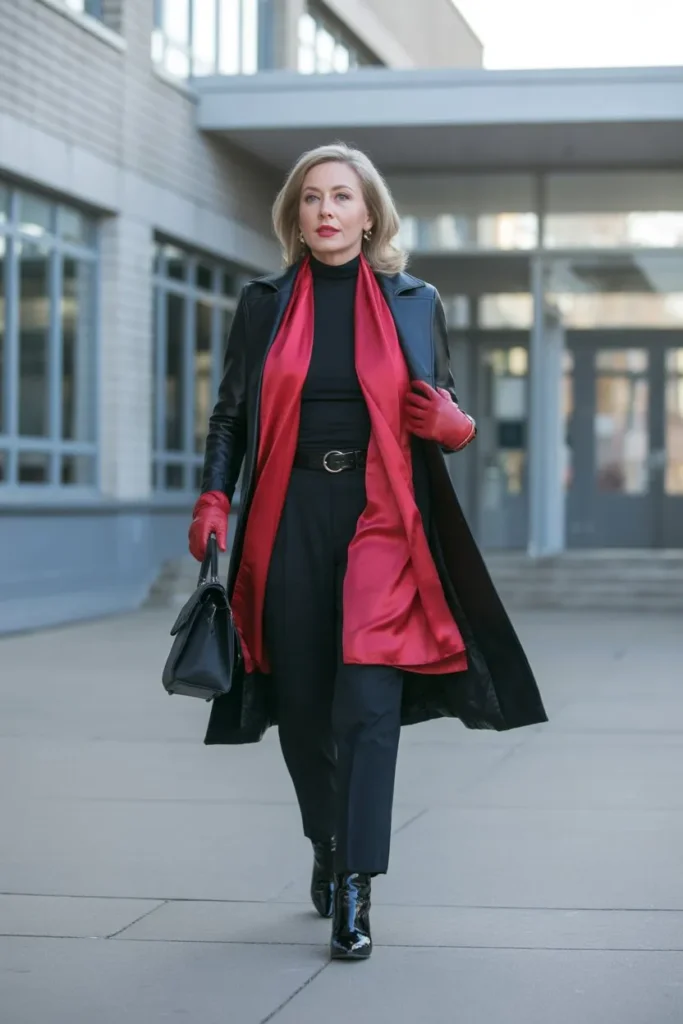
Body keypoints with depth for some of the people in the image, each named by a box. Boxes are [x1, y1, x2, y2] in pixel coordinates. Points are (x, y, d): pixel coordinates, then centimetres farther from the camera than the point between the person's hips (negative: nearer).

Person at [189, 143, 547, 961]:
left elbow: (443, 417, 16)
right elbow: (231, 413, 11)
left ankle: (354, 892, -12)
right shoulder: (264, 303, 9)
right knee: (302, 702, 6)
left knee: (368, 701, -13)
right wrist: (214, 498, -4)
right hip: (290, 519, 1)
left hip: (381, 518, -1)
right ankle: (326, 848, 30)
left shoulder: (415, 302, 8)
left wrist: (454, 426, -8)